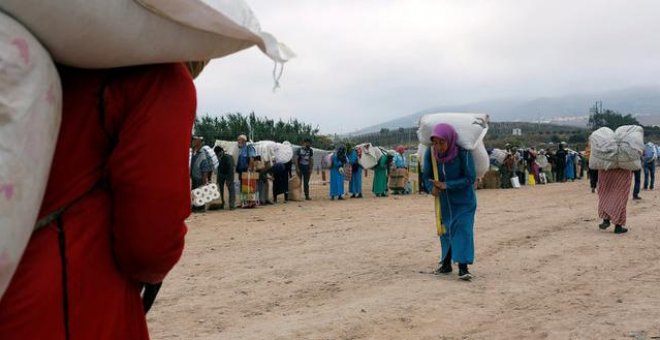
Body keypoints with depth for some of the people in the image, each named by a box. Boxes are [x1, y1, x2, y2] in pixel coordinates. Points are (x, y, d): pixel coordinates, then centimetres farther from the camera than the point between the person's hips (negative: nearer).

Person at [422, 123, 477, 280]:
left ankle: (463, 268, -11)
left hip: (463, 200, -4)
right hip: (444, 199, 4)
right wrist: (432, 187, -23)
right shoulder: (430, 153, -15)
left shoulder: (463, 153, -26)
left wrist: (446, 185, -27)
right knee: (445, 229, 13)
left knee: (462, 229, -11)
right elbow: (427, 175, -2)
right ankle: (446, 264, 26)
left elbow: (470, 178, -21)